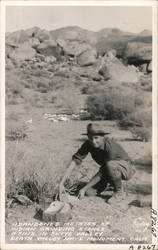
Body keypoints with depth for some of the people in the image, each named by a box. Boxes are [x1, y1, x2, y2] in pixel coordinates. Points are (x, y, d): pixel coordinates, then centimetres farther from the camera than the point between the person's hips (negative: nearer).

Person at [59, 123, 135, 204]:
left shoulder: (111, 147, -35)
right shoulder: (88, 144, -17)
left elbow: (102, 172, -32)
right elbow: (75, 160, -19)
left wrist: (84, 188, -28)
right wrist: (62, 183, -26)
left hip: (125, 169, -6)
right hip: (109, 171, 6)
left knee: (110, 165, -40)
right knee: (90, 192, -11)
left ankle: (119, 192, -14)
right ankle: (113, 182, 16)